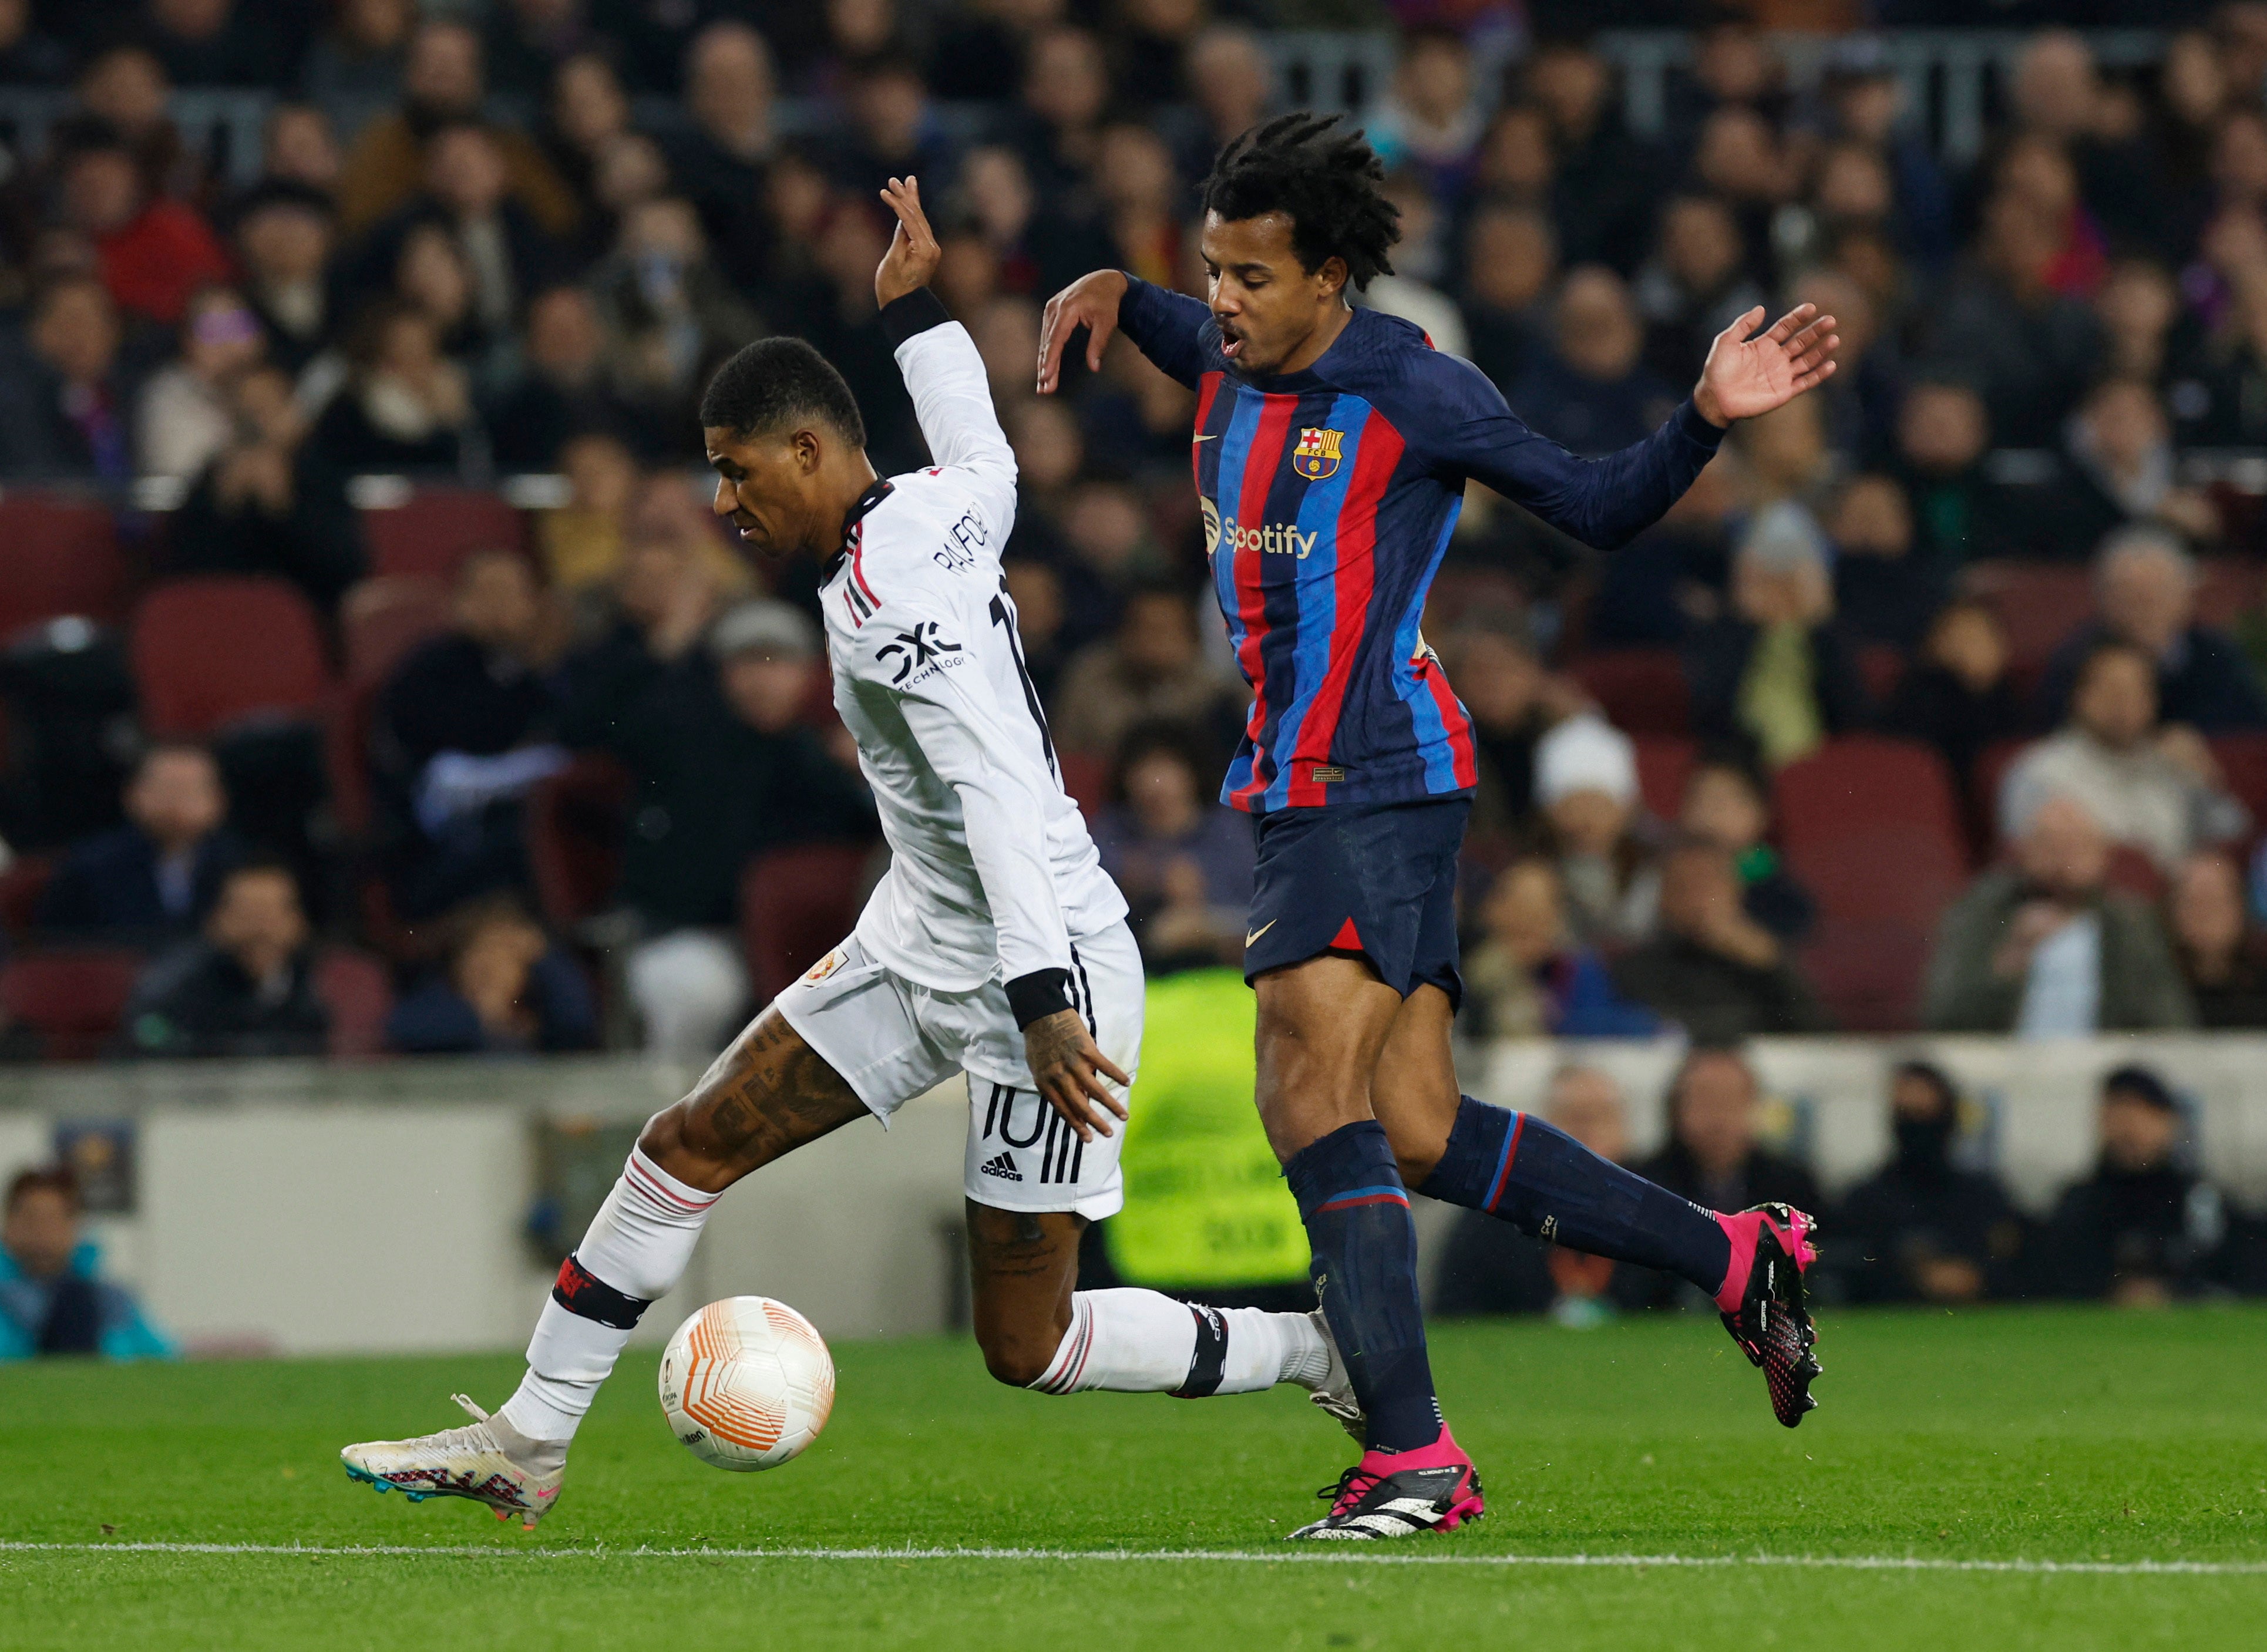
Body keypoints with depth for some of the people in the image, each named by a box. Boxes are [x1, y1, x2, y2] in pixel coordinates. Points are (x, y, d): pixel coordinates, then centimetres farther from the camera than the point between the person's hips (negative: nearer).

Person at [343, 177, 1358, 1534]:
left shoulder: (886, 591, -21)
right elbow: (985, 458, 30)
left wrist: (1041, 1001, -35)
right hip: (926, 945, 10)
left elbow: (998, 790, -29)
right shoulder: (940, 506, 5)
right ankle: (529, 1442, 15)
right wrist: (918, 308, 43)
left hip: (1044, 964, -10)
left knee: (1027, 1347, -5)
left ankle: (1320, 1355, 12)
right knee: (690, 1146, 7)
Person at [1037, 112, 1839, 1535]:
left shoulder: (1414, 389, -7)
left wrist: (1706, 420, -15)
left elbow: (1598, 507, 0)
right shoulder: (1229, 367, 12)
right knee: (1418, 1134, 5)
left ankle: (1412, 1454, -22)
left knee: (1312, 1088, -19)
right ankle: (1734, 1255, 16)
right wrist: (1113, 293, 14)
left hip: (1377, 784, -8)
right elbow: (1194, 332, 36)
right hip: (1296, 786, 8)